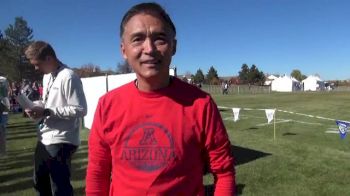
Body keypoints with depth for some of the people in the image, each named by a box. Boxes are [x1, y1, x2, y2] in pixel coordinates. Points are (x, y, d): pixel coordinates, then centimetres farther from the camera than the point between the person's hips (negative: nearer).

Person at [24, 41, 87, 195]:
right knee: (40, 182, 25)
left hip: (61, 142, -10)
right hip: (44, 139, 10)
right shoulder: (47, 76, 13)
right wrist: (38, 108, 0)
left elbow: (80, 110, -23)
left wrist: (46, 112, -21)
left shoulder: (68, 77, -18)